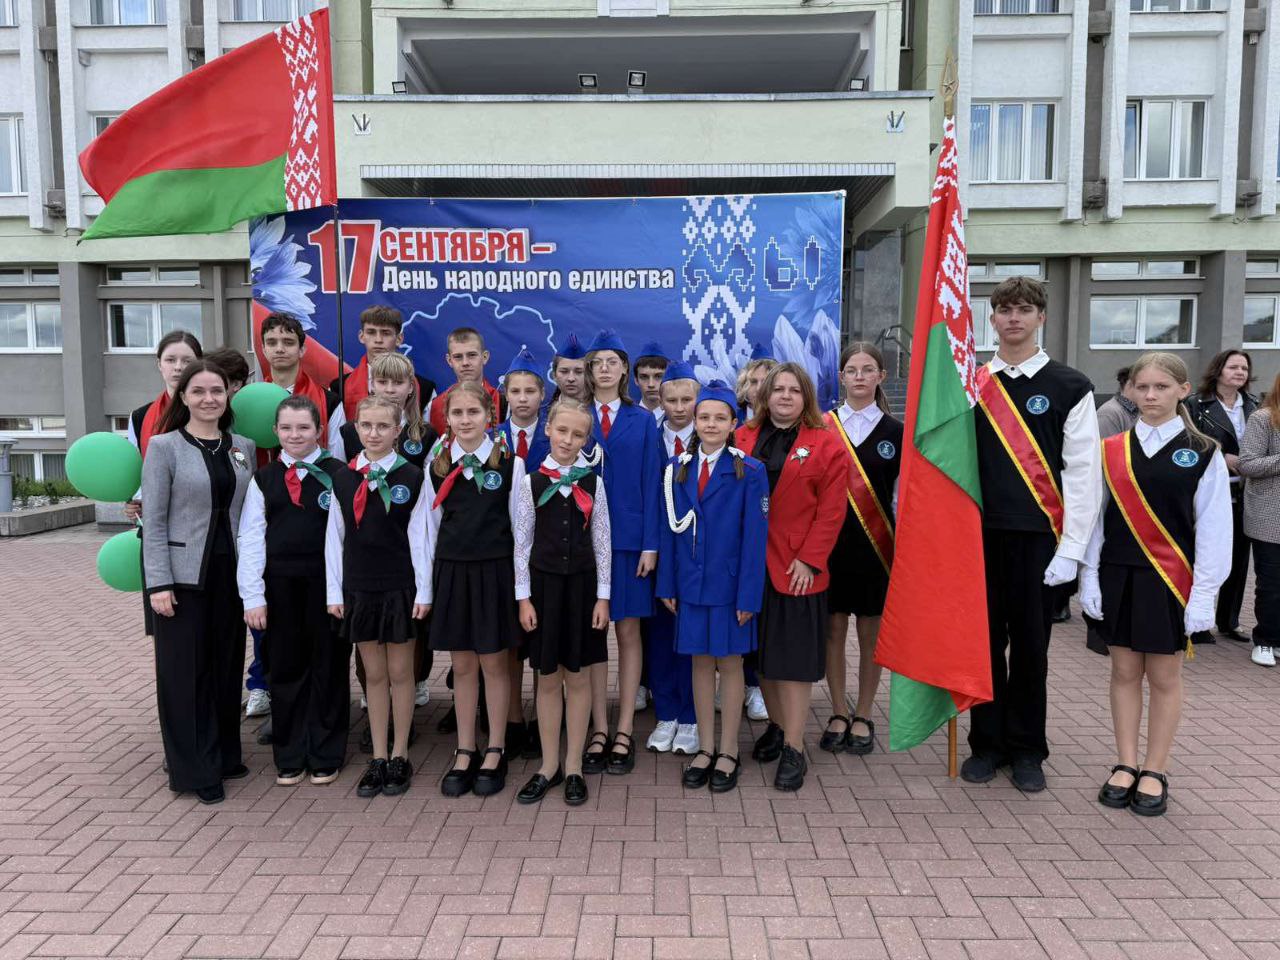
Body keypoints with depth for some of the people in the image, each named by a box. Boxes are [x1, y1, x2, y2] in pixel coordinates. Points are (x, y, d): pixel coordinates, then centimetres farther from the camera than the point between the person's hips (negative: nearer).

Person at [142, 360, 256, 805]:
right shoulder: (164, 446, -5)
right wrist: (158, 583, -12)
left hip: (231, 572, 4)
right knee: (185, 670, 3)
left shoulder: (243, 447, 7)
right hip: (184, 575, -4)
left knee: (227, 665, 12)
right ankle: (194, 768, 15)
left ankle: (225, 755, 26)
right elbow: (154, 521, -7)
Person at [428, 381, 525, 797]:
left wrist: (520, 583, -3)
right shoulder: (437, 466, 5)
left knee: (494, 663, 7)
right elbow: (431, 526, 9)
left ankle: (495, 752, 21)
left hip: (494, 571, -3)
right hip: (451, 571, 3)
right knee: (462, 665, 11)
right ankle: (464, 752, 24)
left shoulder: (509, 463, -4)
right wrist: (429, 582, 7)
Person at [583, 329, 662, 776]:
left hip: (629, 537, 0)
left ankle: (624, 732, 14)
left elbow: (650, 484, 1)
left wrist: (650, 544, -6)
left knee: (628, 633, 5)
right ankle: (598, 731, 15)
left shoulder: (642, 422, 6)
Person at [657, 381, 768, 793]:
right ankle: (704, 749, 23)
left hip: (729, 584, -3)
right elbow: (670, 528, 6)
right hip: (691, 584, 3)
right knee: (700, 662, 11)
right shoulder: (677, 468, 4)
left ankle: (729, 753, 19)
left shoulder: (750, 472, -6)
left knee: (729, 662, 6)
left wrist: (749, 594, -12)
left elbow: (755, 536, -9)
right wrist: (667, 584, 3)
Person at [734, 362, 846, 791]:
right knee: (761, 650, 13)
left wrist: (808, 559, -12)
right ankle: (776, 726, 30)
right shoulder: (743, 440, 7)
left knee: (793, 655, 0)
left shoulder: (826, 445, -2)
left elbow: (831, 510, -6)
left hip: (797, 567, -4)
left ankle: (794, 747, 9)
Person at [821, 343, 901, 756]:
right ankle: (839, 714, 20)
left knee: (870, 633, 7)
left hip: (875, 543, 0)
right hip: (829, 539, 0)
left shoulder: (895, 431, 3)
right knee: (833, 629, 5)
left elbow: (901, 496, 5)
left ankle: (863, 716, 21)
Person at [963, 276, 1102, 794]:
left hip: (1037, 537, -2)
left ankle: (1026, 749, 22)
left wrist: (1070, 550, -10)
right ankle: (987, 742, 22)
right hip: (979, 533, 2)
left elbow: (1084, 474, -5)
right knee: (985, 641, 8)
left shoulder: (1070, 387, -1)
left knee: (1030, 646, 7)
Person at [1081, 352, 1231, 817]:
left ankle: (1155, 771, 21)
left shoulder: (1203, 454, -3)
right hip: (1117, 576, 2)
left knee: (1164, 677, 8)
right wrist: (1090, 578, 0)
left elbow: (1213, 528, -3)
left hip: (1170, 581, -2)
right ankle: (1126, 765, 22)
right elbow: (1095, 517, 4)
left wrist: (1203, 594, -7)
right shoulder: (1111, 451, 2)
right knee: (1124, 672, 10)